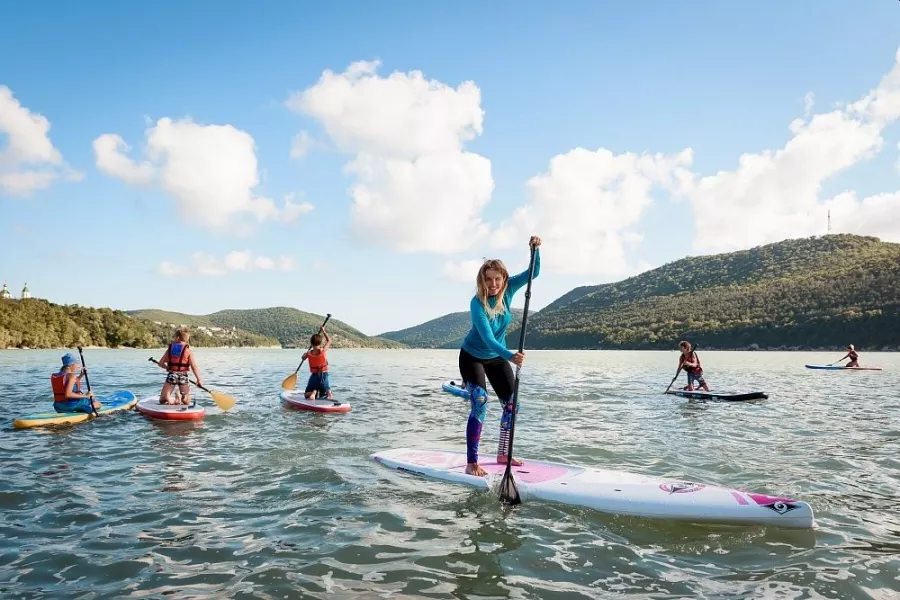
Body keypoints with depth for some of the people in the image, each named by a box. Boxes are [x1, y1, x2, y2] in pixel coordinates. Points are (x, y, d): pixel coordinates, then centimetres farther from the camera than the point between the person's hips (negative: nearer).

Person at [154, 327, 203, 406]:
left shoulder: (170, 348, 4)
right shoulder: (188, 350, -4)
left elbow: (160, 363, 7)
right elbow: (194, 367, -10)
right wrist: (199, 379, -5)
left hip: (171, 375, 1)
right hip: (183, 376, -1)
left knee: (163, 400, 11)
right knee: (186, 402, 11)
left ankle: (171, 400, -22)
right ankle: (179, 400, -24)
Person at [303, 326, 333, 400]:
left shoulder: (309, 353, -8)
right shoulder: (323, 351, -13)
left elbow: (303, 358, 17)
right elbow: (329, 341, 4)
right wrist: (323, 331, 11)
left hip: (314, 376, 0)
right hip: (323, 376, 0)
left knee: (307, 395, 12)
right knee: (328, 391, 21)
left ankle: (313, 393, -23)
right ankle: (329, 393, -15)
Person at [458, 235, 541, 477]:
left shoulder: (507, 289, -14)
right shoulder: (477, 303, -30)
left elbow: (533, 273, -13)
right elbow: (487, 338, -40)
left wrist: (535, 249, -31)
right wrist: (510, 356, -55)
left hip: (497, 357, 6)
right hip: (473, 357, -6)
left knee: (512, 403, 7)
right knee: (480, 404, -20)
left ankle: (503, 454, 24)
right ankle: (471, 463, -14)